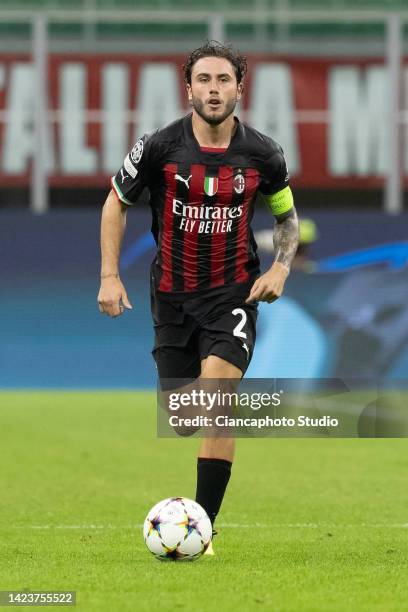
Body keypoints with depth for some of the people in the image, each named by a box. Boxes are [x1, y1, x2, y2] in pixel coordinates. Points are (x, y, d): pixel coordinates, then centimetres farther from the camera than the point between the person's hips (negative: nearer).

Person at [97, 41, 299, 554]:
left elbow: (286, 215, 13)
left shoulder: (262, 154, -6)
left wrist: (281, 267, -4)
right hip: (172, 296, 2)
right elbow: (117, 203, 7)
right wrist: (109, 276, 0)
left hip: (233, 295, -2)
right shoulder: (159, 147, -9)